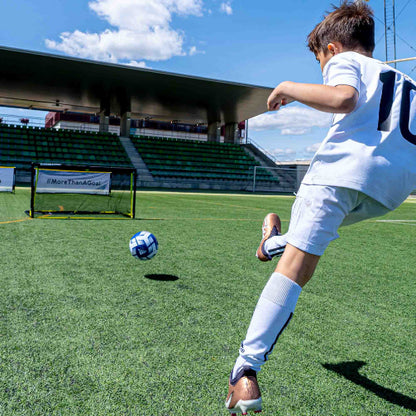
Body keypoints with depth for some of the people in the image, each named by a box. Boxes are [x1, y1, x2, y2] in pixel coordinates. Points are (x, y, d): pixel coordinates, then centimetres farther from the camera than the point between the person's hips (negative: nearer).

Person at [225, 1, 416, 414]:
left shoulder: (344, 61, 15)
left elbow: (344, 98, -9)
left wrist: (290, 88, 2)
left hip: (346, 167, -6)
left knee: (295, 264, -12)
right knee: (329, 215, 36)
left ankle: (246, 370, -17)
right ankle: (277, 242, 52)